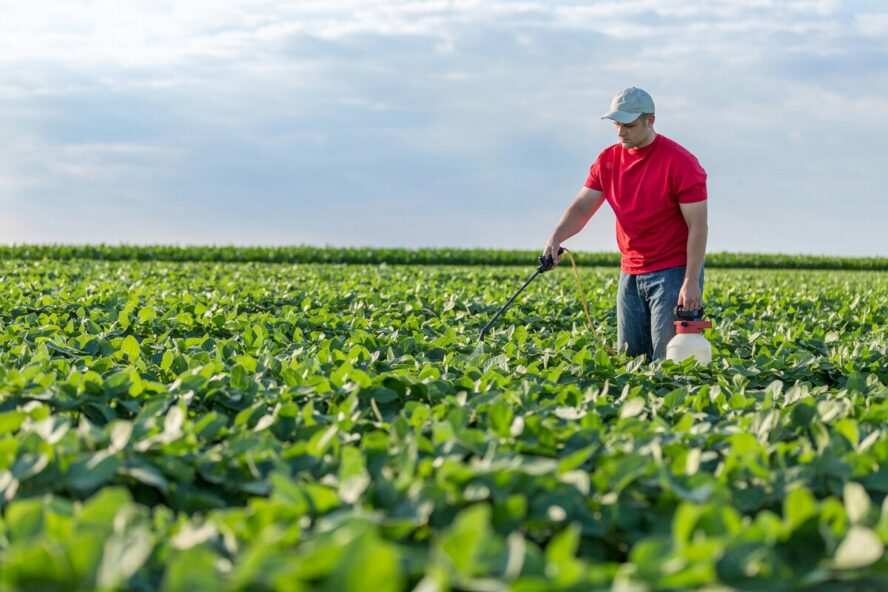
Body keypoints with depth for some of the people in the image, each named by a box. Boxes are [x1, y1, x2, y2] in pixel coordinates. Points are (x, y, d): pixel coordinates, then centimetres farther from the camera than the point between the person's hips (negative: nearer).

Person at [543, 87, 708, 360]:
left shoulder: (680, 163, -13)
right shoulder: (608, 160, 5)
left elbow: (698, 226, -14)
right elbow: (582, 207, 4)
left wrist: (692, 281, -19)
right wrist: (556, 238, -16)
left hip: (673, 273, -6)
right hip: (630, 273, 6)